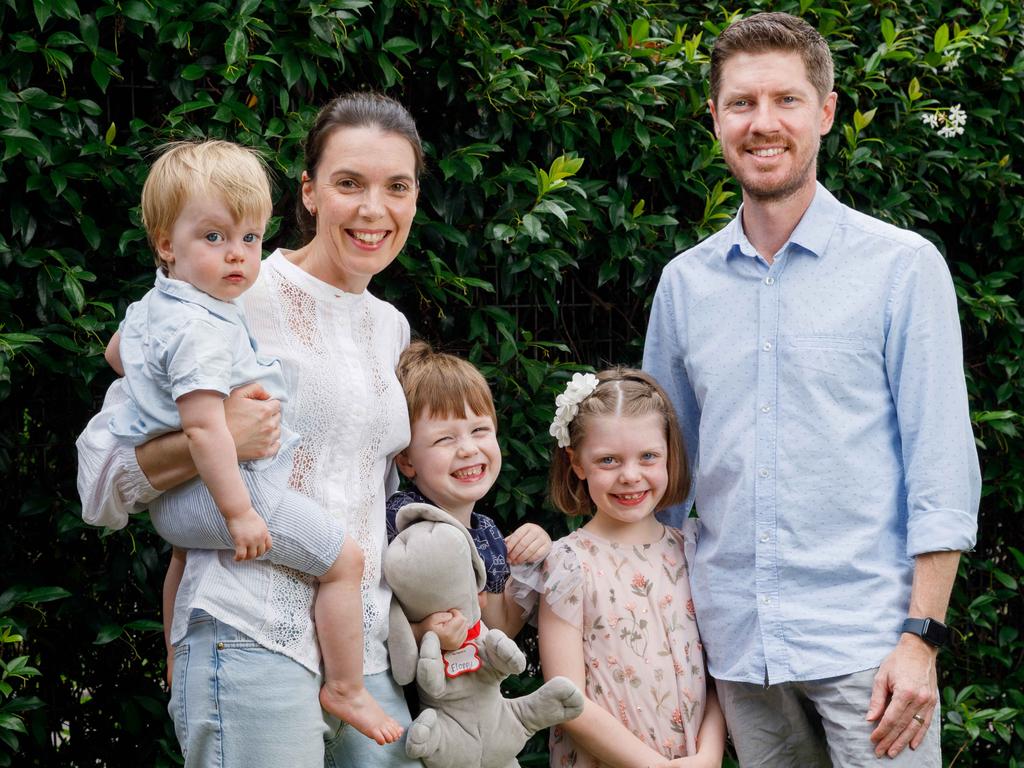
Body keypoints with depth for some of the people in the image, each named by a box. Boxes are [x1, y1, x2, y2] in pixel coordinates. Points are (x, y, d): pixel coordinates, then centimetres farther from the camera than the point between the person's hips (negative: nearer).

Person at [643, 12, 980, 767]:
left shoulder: (901, 266, -2)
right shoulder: (685, 283, 10)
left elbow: (942, 469, -6)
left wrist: (922, 637, -12)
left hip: (867, 643, -4)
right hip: (738, 642, 4)